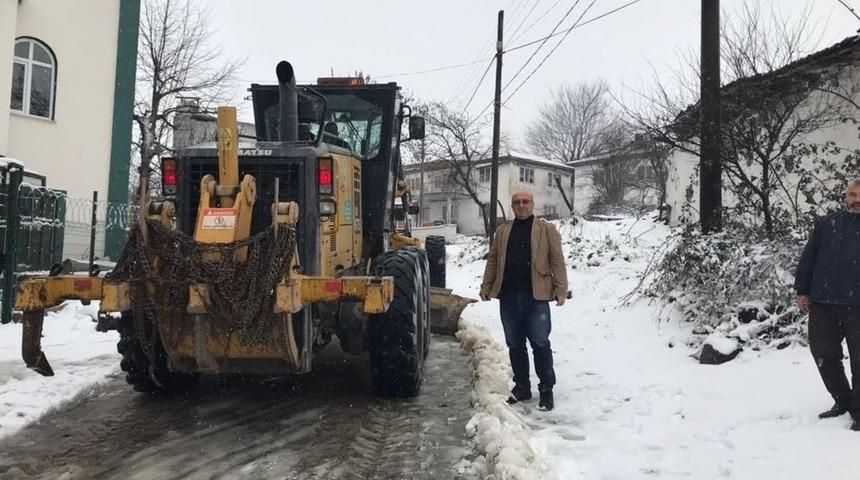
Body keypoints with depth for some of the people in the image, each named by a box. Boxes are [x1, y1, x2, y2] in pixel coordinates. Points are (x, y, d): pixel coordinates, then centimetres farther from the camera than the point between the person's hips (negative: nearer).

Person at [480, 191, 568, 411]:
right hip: (509, 296, 4)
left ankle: (546, 389, 7)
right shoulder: (503, 231, 15)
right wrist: (486, 287, 7)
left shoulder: (547, 230, 4)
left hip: (536, 296, -4)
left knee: (540, 343, -2)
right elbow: (493, 260, 14)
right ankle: (521, 386, 22)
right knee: (514, 344, 10)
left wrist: (560, 290, -11)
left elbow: (557, 261, -2)